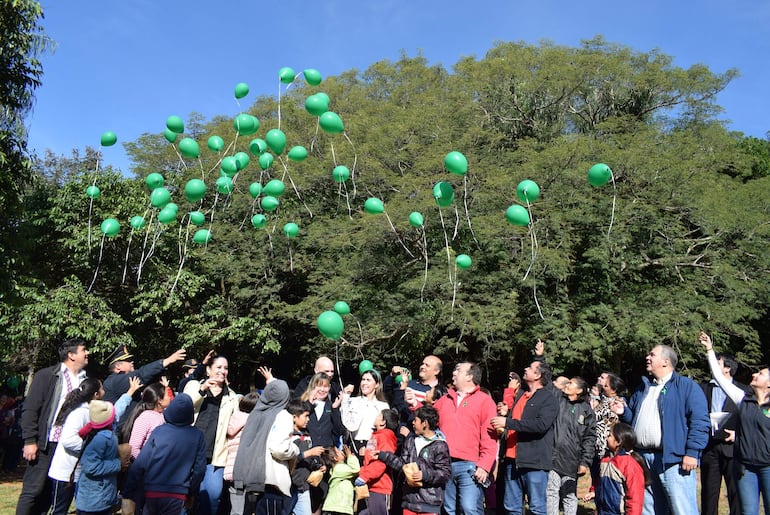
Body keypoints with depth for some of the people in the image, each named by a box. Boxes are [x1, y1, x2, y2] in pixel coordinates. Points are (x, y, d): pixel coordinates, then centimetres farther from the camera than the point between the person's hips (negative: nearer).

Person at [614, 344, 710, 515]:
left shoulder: (687, 386, -2)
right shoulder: (643, 388, 20)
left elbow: (700, 421, -10)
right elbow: (634, 418, 28)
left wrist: (692, 452, -17)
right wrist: (624, 412, 6)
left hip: (672, 459, -7)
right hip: (642, 458, 7)